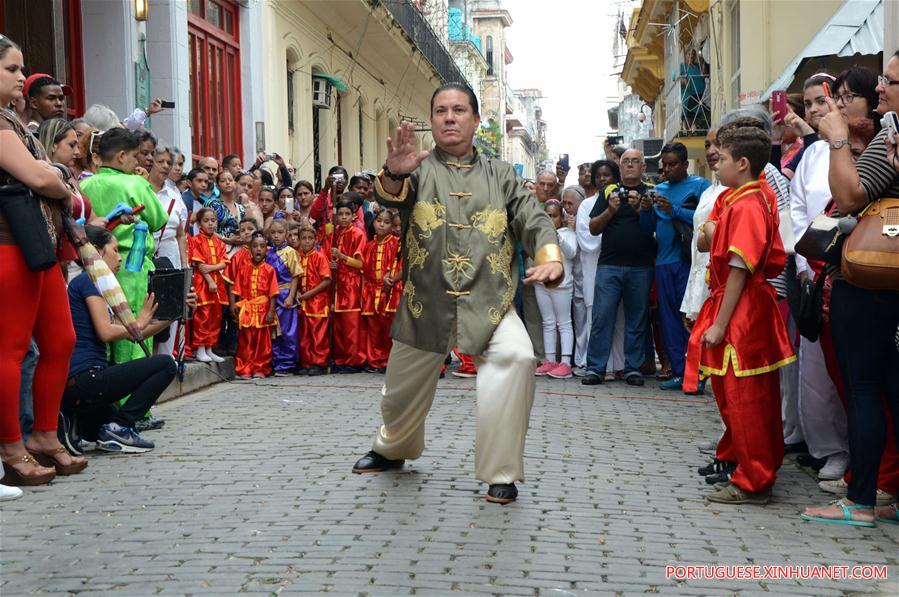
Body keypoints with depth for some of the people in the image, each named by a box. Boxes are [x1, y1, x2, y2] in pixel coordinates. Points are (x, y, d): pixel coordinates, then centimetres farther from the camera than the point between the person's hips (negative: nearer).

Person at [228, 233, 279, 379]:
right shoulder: (243, 267, 3)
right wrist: (233, 304, -8)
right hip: (245, 309, 1)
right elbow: (236, 288, 3)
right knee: (245, 341, 4)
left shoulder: (269, 270, -1)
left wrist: (271, 311, -10)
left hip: (263, 310, -1)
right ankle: (244, 369, 10)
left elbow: (273, 293, -4)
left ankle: (260, 368, 15)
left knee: (262, 341, 6)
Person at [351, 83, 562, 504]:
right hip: (427, 301, 1)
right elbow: (390, 196, -20)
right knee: (403, 389, 14)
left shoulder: (500, 175, 9)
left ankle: (501, 472, -13)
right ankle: (393, 448, 50)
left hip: (487, 301, 0)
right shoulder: (419, 169, 2)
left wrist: (550, 258, -22)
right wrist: (393, 175, -45)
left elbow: (534, 221, 0)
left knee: (516, 358, -28)